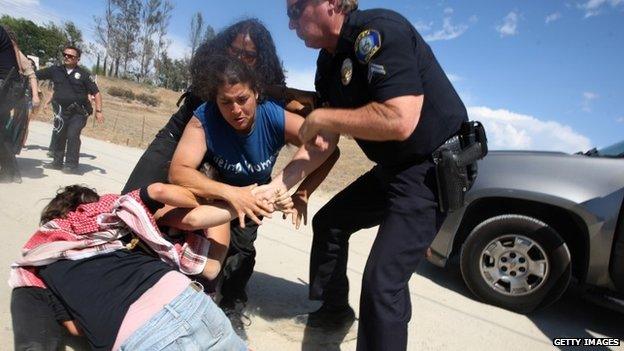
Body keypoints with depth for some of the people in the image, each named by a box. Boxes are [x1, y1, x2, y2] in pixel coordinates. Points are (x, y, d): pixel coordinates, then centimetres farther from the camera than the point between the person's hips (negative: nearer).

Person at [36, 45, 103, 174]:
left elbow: (96, 93, -5)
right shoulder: (55, 70, 6)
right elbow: (35, 75, 11)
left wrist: (98, 111, -12)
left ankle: (71, 165, -7)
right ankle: (58, 161, 27)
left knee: (73, 135, -15)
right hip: (62, 112, 5)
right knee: (58, 136, 10)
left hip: (79, 113, -5)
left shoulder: (83, 74, -4)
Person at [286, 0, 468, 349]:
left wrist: (323, 118, -21)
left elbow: (399, 121, -33)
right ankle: (333, 309, 38)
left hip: (436, 168, -9)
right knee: (328, 223, 19)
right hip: (393, 169, 10)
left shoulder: (378, 31, -21)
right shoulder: (329, 62, 7)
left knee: (382, 281, -18)